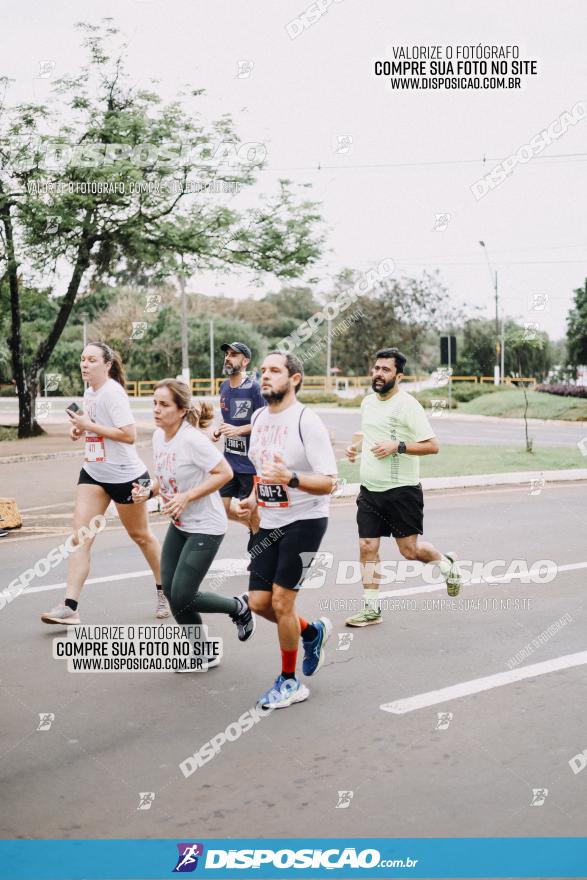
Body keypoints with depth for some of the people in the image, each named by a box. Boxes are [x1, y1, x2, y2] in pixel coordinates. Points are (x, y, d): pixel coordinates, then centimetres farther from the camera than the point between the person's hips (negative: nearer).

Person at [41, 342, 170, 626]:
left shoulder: (112, 392, -18)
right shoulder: (89, 391, 7)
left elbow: (129, 435, -26)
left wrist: (89, 425, -24)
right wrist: (79, 429, 3)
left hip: (125, 475, -7)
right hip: (93, 473, 7)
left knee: (140, 535, 11)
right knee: (80, 537, -7)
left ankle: (165, 592, 33)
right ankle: (69, 607, -10)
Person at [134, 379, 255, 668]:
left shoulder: (192, 439, -23)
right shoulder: (158, 436, 2)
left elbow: (225, 473, -23)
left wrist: (186, 497, -25)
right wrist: (148, 492, -4)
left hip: (206, 527, -8)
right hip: (179, 525, 8)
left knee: (182, 598, -8)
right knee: (169, 589, 5)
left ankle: (239, 607, 20)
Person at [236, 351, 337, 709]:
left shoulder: (307, 421, -16)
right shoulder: (259, 417, 7)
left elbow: (328, 482, -19)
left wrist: (290, 478, -34)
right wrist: (254, 499, 7)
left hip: (305, 521, -7)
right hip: (270, 522, 7)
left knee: (281, 601, -8)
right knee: (258, 602, 5)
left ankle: (290, 682, 12)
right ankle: (312, 632, 33)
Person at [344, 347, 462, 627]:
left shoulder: (407, 404, -13)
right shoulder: (368, 402, 10)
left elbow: (432, 445, -14)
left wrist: (397, 446, -23)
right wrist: (356, 446, 9)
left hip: (402, 491, -6)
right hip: (369, 490, 6)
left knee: (409, 550, 3)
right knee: (367, 547, 1)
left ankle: (447, 564, 33)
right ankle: (371, 609, 9)